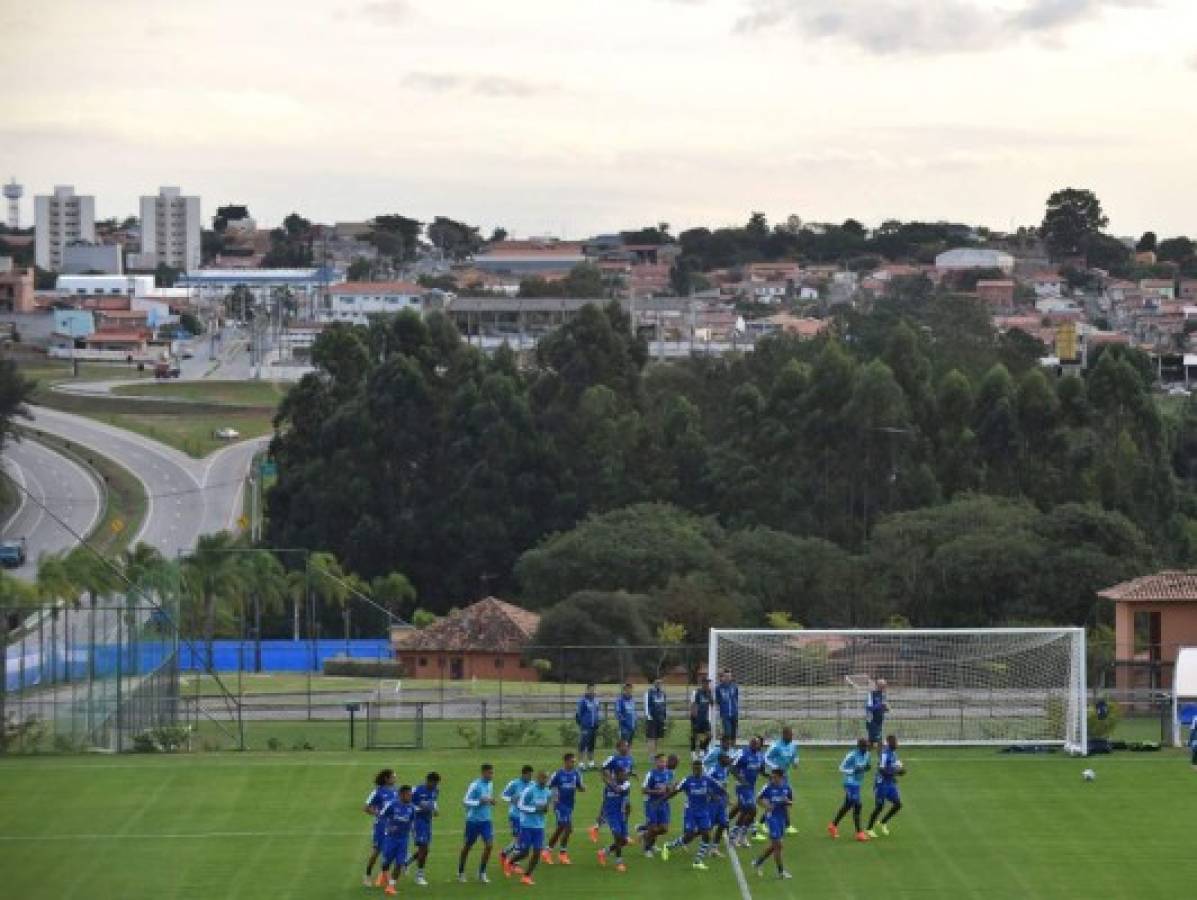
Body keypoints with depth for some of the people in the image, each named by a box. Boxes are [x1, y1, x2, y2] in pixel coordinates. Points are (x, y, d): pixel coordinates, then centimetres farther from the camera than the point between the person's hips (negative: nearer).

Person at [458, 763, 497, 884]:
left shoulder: (490, 784, 7)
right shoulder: (475, 785, -16)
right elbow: (466, 802, -16)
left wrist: (491, 802, 0)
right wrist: (480, 801, -27)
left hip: (486, 820, 5)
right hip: (473, 820, -5)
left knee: (489, 845, -8)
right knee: (467, 846, 7)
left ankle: (482, 873, 4)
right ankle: (461, 873, 24)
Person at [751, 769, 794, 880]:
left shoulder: (786, 788, 3)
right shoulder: (768, 788, -9)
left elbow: (791, 803, 11)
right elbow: (759, 799, 1)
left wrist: (787, 801, -11)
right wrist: (766, 805, -18)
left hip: (782, 817, 6)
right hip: (772, 817, -6)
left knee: (774, 845, 14)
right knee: (777, 845, -5)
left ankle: (758, 862, 32)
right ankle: (780, 871, 4)